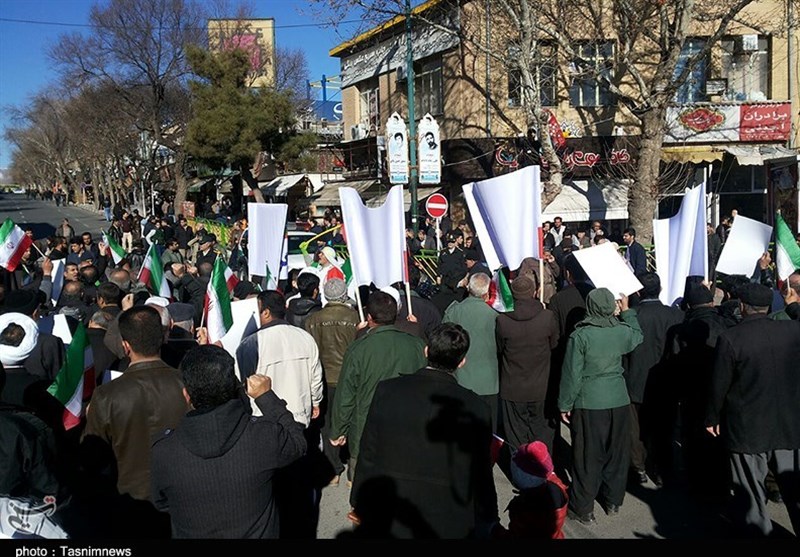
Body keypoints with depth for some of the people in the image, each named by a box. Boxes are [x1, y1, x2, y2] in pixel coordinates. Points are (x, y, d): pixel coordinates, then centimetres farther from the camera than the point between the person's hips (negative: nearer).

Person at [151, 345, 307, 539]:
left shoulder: (163, 452, -26)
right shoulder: (264, 436, -31)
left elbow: (162, 503, -7)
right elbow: (297, 442, -8)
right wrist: (266, 397, -5)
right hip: (258, 534, 0)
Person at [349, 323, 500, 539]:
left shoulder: (386, 390, -11)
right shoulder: (475, 408, -15)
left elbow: (368, 457, -4)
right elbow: (481, 473, -6)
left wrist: (360, 504, 8)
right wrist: (488, 520, 10)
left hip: (387, 521, 2)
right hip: (448, 526, -2)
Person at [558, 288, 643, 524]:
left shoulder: (580, 336, -14)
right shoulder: (622, 331, -4)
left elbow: (572, 374, -11)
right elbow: (637, 336, 22)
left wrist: (565, 404, -1)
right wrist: (627, 311, 29)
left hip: (589, 403, -3)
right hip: (618, 400, 3)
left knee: (588, 457, 6)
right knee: (617, 452, 17)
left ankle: (583, 509, 17)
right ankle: (613, 501, 32)